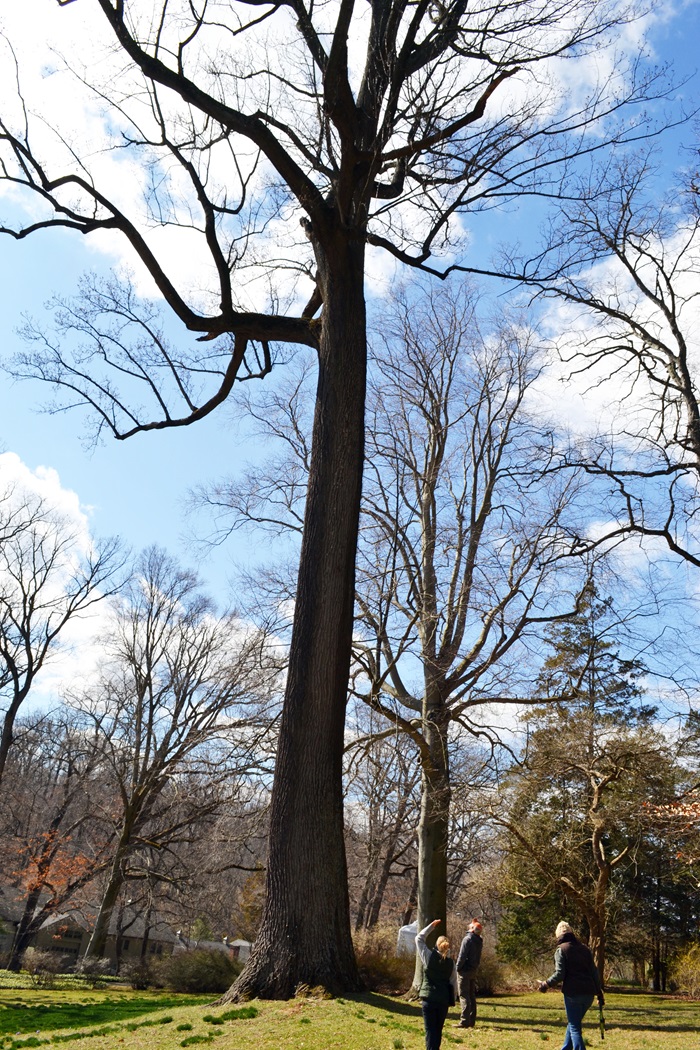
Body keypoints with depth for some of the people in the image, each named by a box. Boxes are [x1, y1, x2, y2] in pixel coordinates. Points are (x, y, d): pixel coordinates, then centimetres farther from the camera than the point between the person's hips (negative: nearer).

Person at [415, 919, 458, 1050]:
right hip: (444, 1000, 3)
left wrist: (432, 925, 9)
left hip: (428, 999, -3)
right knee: (438, 1030, 17)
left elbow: (419, 938, 6)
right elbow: (453, 983, 5)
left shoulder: (429, 956, -5)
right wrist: (452, 1000, 15)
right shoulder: (451, 962, 1)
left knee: (430, 1030, -2)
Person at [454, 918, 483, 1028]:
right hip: (474, 971, 7)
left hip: (465, 970, -7)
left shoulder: (468, 939, -15)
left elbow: (462, 956, -15)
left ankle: (465, 1021, -8)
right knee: (472, 995, 13)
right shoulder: (479, 941, 8)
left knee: (464, 995, -5)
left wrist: (458, 968, -9)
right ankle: (471, 1020, 16)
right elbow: (478, 957, 15)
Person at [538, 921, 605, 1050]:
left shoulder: (561, 949, -3)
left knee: (574, 1027, 2)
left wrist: (546, 984, 2)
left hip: (573, 993, -6)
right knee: (574, 1023, 23)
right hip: (589, 993, 6)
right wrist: (599, 993, 18)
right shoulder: (584, 949, 15)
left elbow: (559, 974, -11)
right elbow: (594, 972, 13)